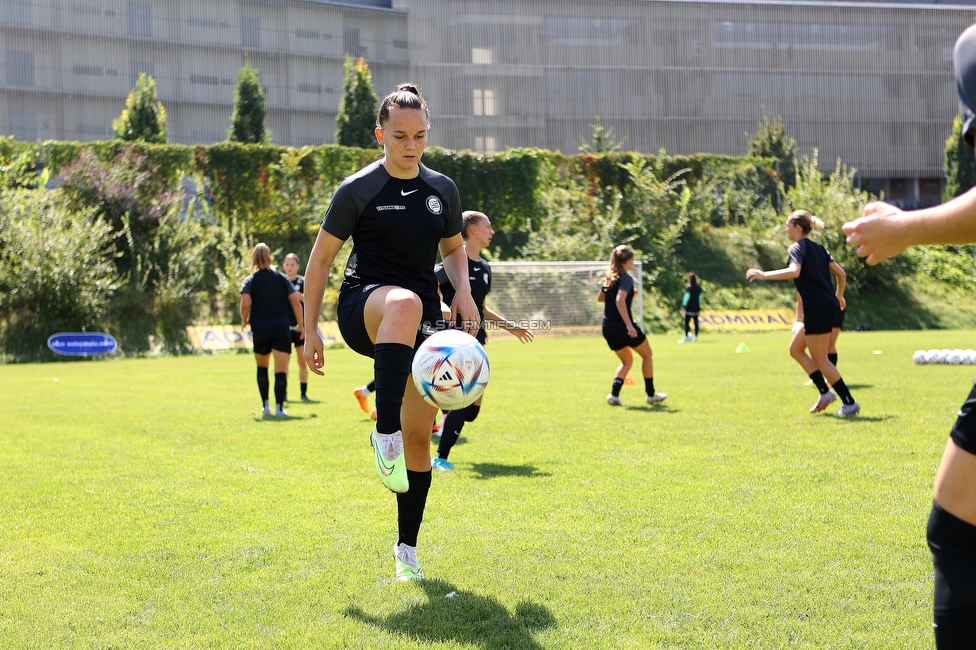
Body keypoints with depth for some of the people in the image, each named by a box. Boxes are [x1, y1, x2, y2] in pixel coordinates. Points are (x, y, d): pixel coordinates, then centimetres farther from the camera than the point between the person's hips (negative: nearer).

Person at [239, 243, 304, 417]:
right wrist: (301, 326, 11)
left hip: (260, 330, 0)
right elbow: (296, 303, 2)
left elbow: (245, 304, -14)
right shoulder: (282, 278, 7)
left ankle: (265, 405, 21)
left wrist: (244, 321, 4)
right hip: (281, 329, 0)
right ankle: (279, 407, -14)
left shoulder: (251, 280, 1)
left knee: (262, 367, 20)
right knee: (281, 370, -3)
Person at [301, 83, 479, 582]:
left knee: (419, 435, 2)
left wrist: (463, 291, 5)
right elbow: (321, 258, 2)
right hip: (363, 309, -4)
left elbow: (454, 246, 25)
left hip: (425, 324, 5)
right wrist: (310, 331, -1)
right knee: (405, 304, -42)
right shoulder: (357, 190, -3)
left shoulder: (443, 189, 10)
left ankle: (406, 548, 18)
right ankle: (384, 433, -45)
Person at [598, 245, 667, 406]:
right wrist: (629, 325, -31)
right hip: (622, 327, -8)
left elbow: (600, 297, 23)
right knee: (647, 355, 14)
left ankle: (614, 394, 1)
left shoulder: (610, 277, 10)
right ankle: (651, 394, 21)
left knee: (627, 361, 21)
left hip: (608, 328, 8)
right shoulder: (626, 278, -14)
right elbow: (619, 301, -28)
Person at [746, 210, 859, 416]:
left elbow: (794, 271, -28)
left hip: (817, 308, -9)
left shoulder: (797, 248, -8)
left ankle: (849, 402, 1)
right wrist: (838, 297, 30)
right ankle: (825, 391, 13)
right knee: (796, 349, 17)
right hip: (829, 306, 9)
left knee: (820, 359, -1)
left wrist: (764, 275, -27)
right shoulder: (818, 248, 17)